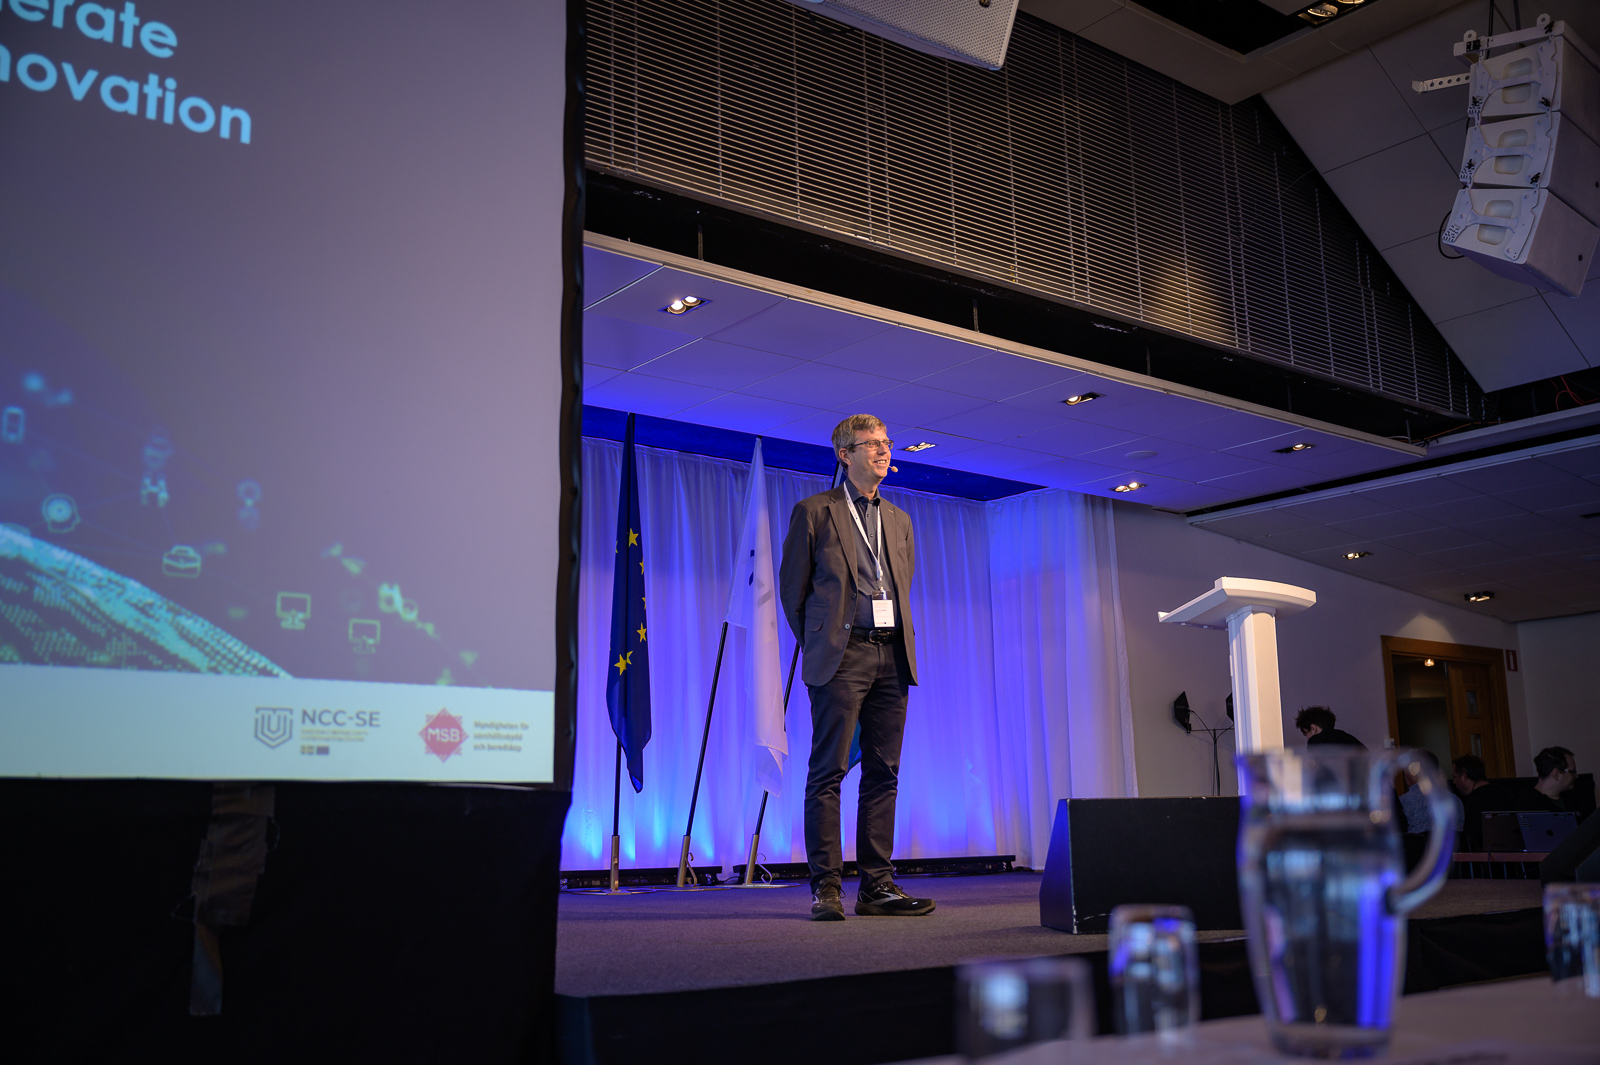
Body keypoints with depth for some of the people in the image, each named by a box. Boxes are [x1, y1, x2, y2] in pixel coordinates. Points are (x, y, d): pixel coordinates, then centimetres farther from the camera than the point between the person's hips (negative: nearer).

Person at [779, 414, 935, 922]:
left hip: (892, 656, 5)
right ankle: (826, 887, -4)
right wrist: (818, 645, 7)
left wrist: (896, 641, 16)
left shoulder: (899, 520, 21)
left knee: (884, 774, 4)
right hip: (841, 656, -5)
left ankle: (877, 886, 8)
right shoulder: (814, 511, 5)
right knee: (829, 771, -7)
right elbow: (792, 587, 6)